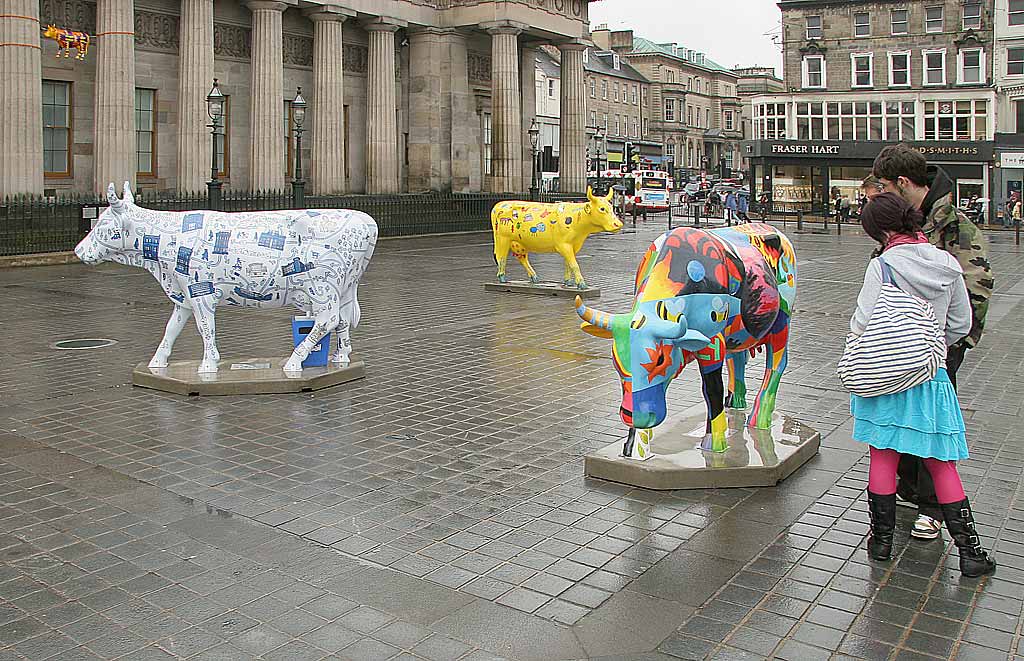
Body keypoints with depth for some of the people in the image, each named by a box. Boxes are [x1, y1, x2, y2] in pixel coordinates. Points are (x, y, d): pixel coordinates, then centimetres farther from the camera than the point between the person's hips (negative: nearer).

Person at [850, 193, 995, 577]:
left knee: (882, 457, 9)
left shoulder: (882, 266, -12)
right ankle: (969, 549, 14)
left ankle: (881, 539, 17)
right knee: (942, 465, 11)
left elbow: (861, 326, -13)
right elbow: (961, 324, 9)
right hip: (933, 376, 3)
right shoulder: (948, 264, 1)